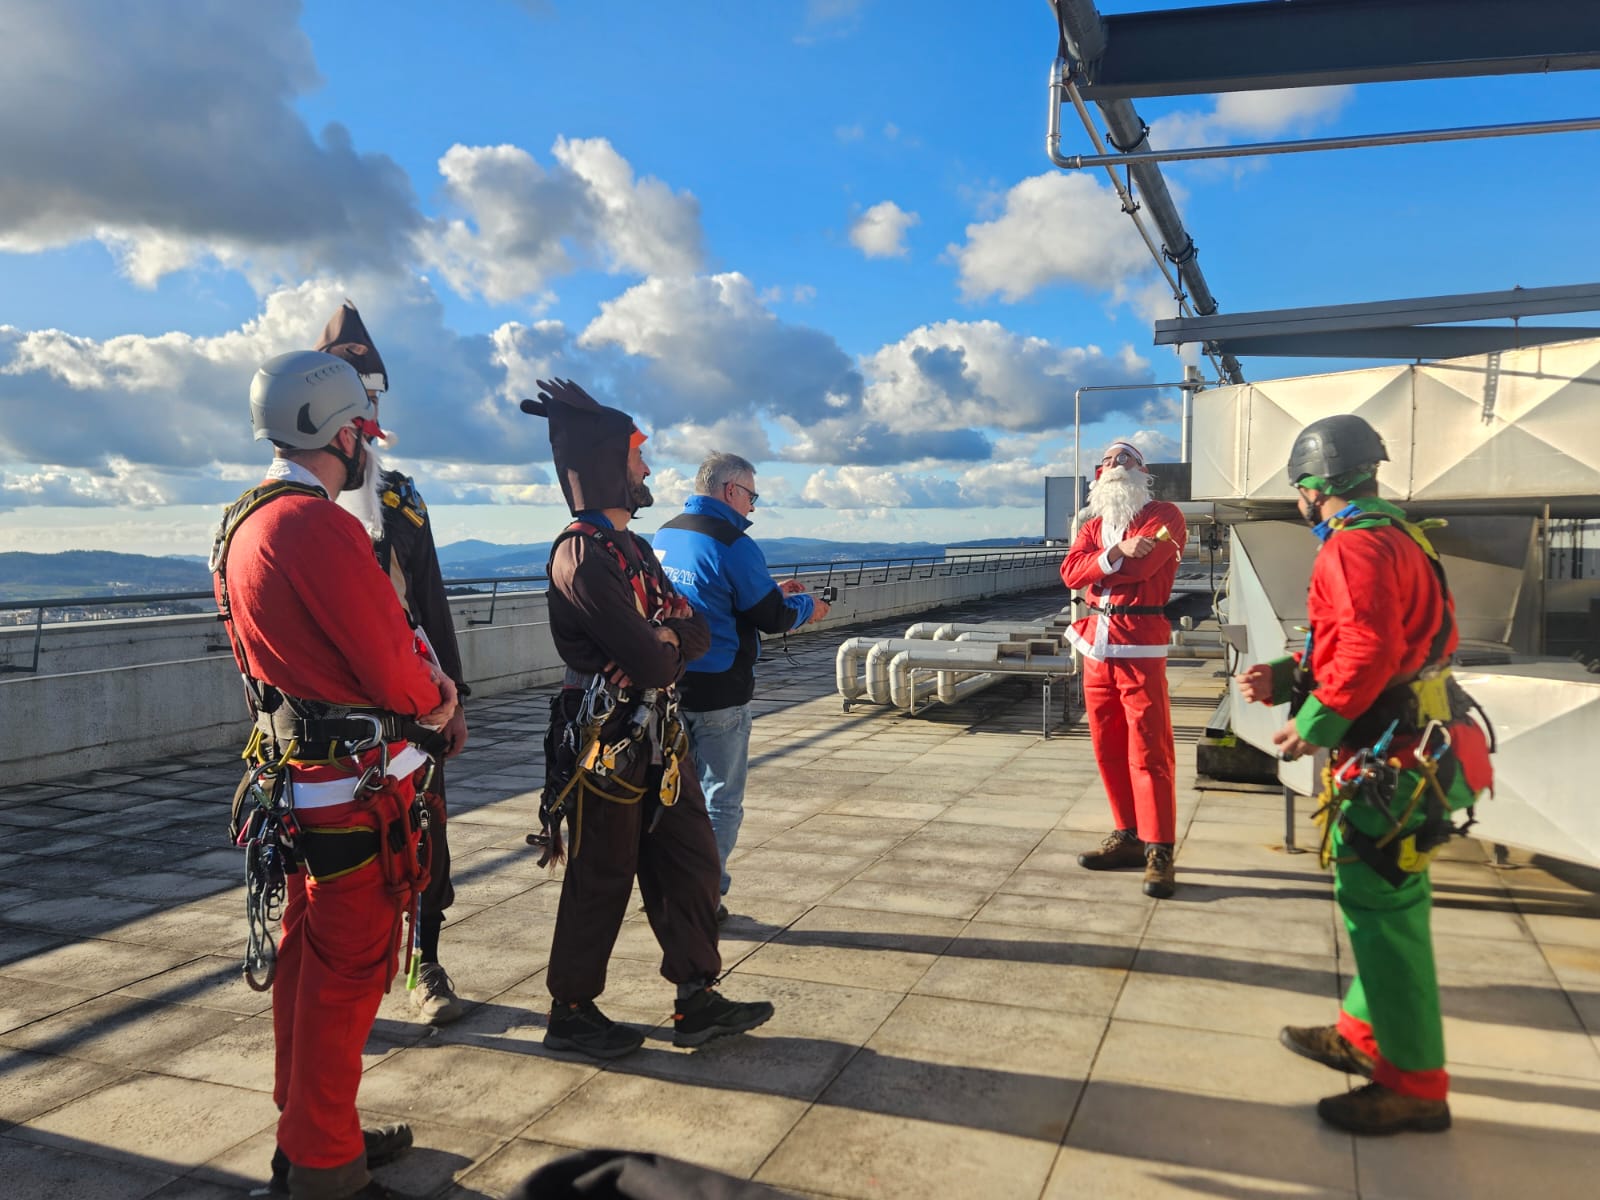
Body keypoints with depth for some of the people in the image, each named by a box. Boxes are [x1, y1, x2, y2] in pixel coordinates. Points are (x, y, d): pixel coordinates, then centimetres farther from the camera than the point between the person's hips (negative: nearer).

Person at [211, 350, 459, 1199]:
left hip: (296, 778, 10)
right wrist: (436, 697, 1)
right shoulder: (318, 527, -22)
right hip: (357, 788, -10)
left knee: (309, 959, 20)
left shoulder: (242, 526, 10)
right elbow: (396, 674, -22)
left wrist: (415, 681, 5)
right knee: (348, 971, 2)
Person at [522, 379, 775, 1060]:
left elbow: (697, 632, 7)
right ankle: (571, 1013, 24)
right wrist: (670, 645, -2)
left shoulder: (632, 547, 13)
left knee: (689, 863, 13)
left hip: (658, 740, 9)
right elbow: (651, 663, -25)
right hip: (607, 746, -9)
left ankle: (698, 1004, 25)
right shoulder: (582, 555, -19)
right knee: (601, 884, 5)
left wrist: (665, 637, -16)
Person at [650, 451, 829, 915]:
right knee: (721, 799, 6)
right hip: (717, 692, -7)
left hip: (667, 685, 8)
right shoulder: (732, 544, -17)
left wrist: (773, 591, 20)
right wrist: (807, 606, 8)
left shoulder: (663, 536, 9)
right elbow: (771, 618, -13)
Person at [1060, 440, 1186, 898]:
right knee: (1107, 748, 8)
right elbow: (1071, 572, -1)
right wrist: (1117, 553, -16)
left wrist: (1095, 565, -2)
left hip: (1140, 644, -6)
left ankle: (1159, 851, -5)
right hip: (1097, 642, 6)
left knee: (1148, 750, -8)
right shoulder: (1093, 525, 17)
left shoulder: (1163, 515, 0)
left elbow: (1141, 566, -17)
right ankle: (1129, 836, 18)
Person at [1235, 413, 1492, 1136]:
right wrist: (1285, 677, 12)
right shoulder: (1394, 537, 18)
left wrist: (1315, 723, -20)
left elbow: (1370, 649, -28)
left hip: (1391, 760, -11)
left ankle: (1414, 1084, 7)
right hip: (1406, 751, 11)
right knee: (1378, 901, 19)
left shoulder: (1355, 545, -16)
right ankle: (1367, 1034, 33)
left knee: (1380, 908, -3)